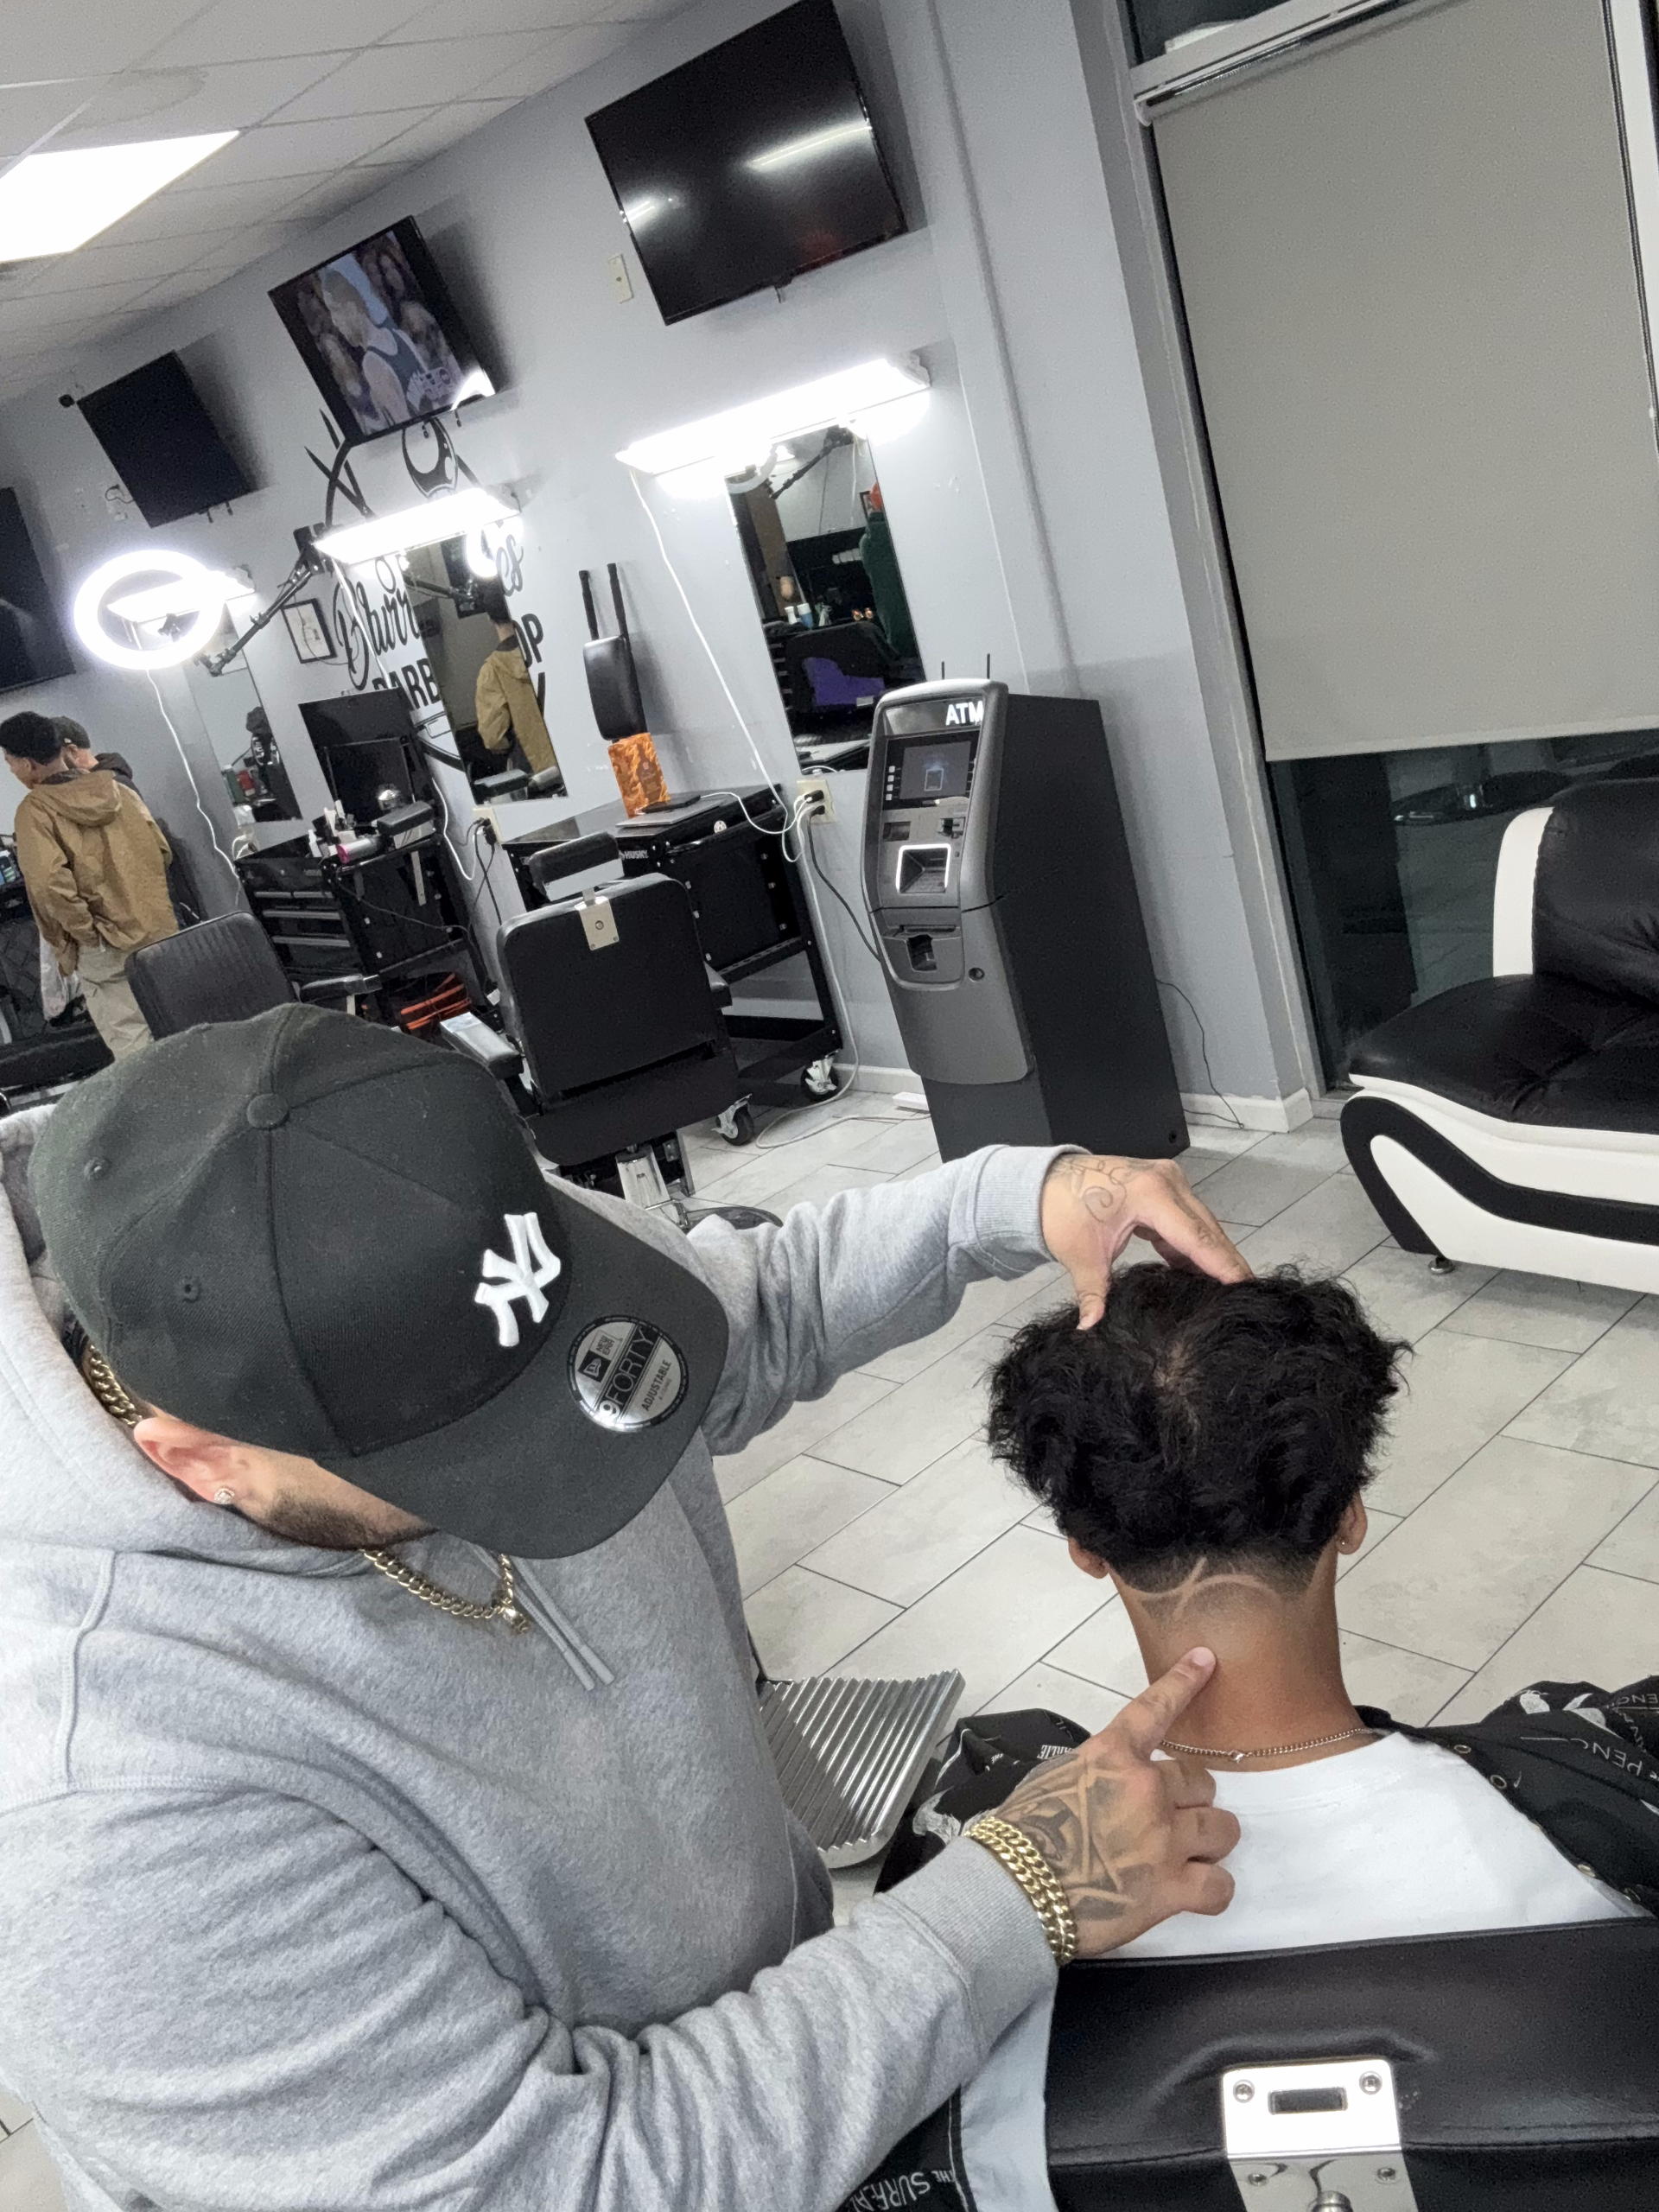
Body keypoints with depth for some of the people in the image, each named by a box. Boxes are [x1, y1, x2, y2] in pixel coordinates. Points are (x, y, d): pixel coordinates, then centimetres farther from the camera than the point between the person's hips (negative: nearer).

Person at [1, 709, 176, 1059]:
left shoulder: (35, 810, -9)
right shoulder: (117, 790, 6)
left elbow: (48, 882, -21)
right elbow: (161, 852, 9)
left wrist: (85, 932, -11)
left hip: (106, 951, -5)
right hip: (158, 931, 5)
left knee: (133, 1044, 2)